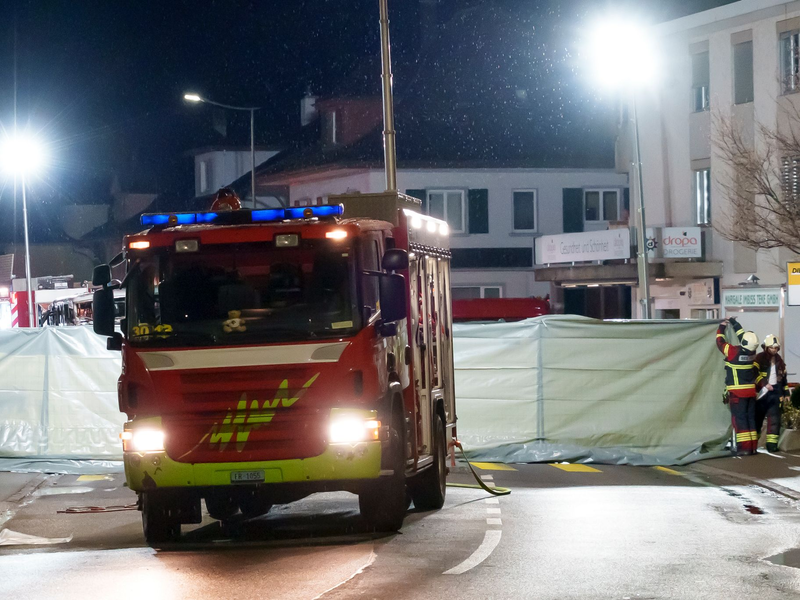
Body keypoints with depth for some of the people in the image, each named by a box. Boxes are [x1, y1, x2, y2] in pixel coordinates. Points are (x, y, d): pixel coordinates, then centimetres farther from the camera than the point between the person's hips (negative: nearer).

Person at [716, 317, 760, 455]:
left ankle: (744, 447, -10)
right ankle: (753, 446, 13)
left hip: (737, 392, -6)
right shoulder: (752, 351, -2)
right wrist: (734, 323, 26)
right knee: (751, 418, 11)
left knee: (739, 418, -4)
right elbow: (742, 334, 15)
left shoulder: (734, 352, -19)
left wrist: (721, 328, 14)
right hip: (751, 391, 6)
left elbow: (720, 342, -2)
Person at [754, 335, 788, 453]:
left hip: (775, 393, 5)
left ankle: (772, 444, -2)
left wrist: (785, 393, 23)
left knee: (774, 419, -3)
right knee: (757, 418, 0)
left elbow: (783, 377, 23)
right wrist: (764, 384, -25)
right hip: (761, 393, -5)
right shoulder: (760, 358, -4)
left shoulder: (779, 361, 15)